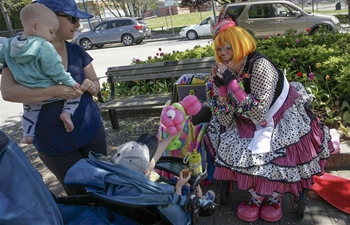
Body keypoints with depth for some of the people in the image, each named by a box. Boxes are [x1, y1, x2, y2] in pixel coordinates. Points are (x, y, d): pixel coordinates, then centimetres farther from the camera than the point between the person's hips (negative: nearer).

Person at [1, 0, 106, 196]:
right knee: (80, 193, 9)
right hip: (54, 142, -3)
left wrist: (91, 86, -17)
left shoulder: (76, 51, 2)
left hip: (91, 130, 4)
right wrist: (55, 91, -33)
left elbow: (96, 84, 7)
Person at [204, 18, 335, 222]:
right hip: (253, 125, 6)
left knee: (274, 156, -23)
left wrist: (231, 83, -35)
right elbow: (225, 120, -11)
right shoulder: (229, 72, -8)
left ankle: (274, 198, 13)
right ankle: (256, 197, 13)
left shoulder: (260, 66, -27)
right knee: (232, 148, -11)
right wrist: (220, 86, -21)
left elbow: (258, 112, -35)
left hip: (285, 121, -6)